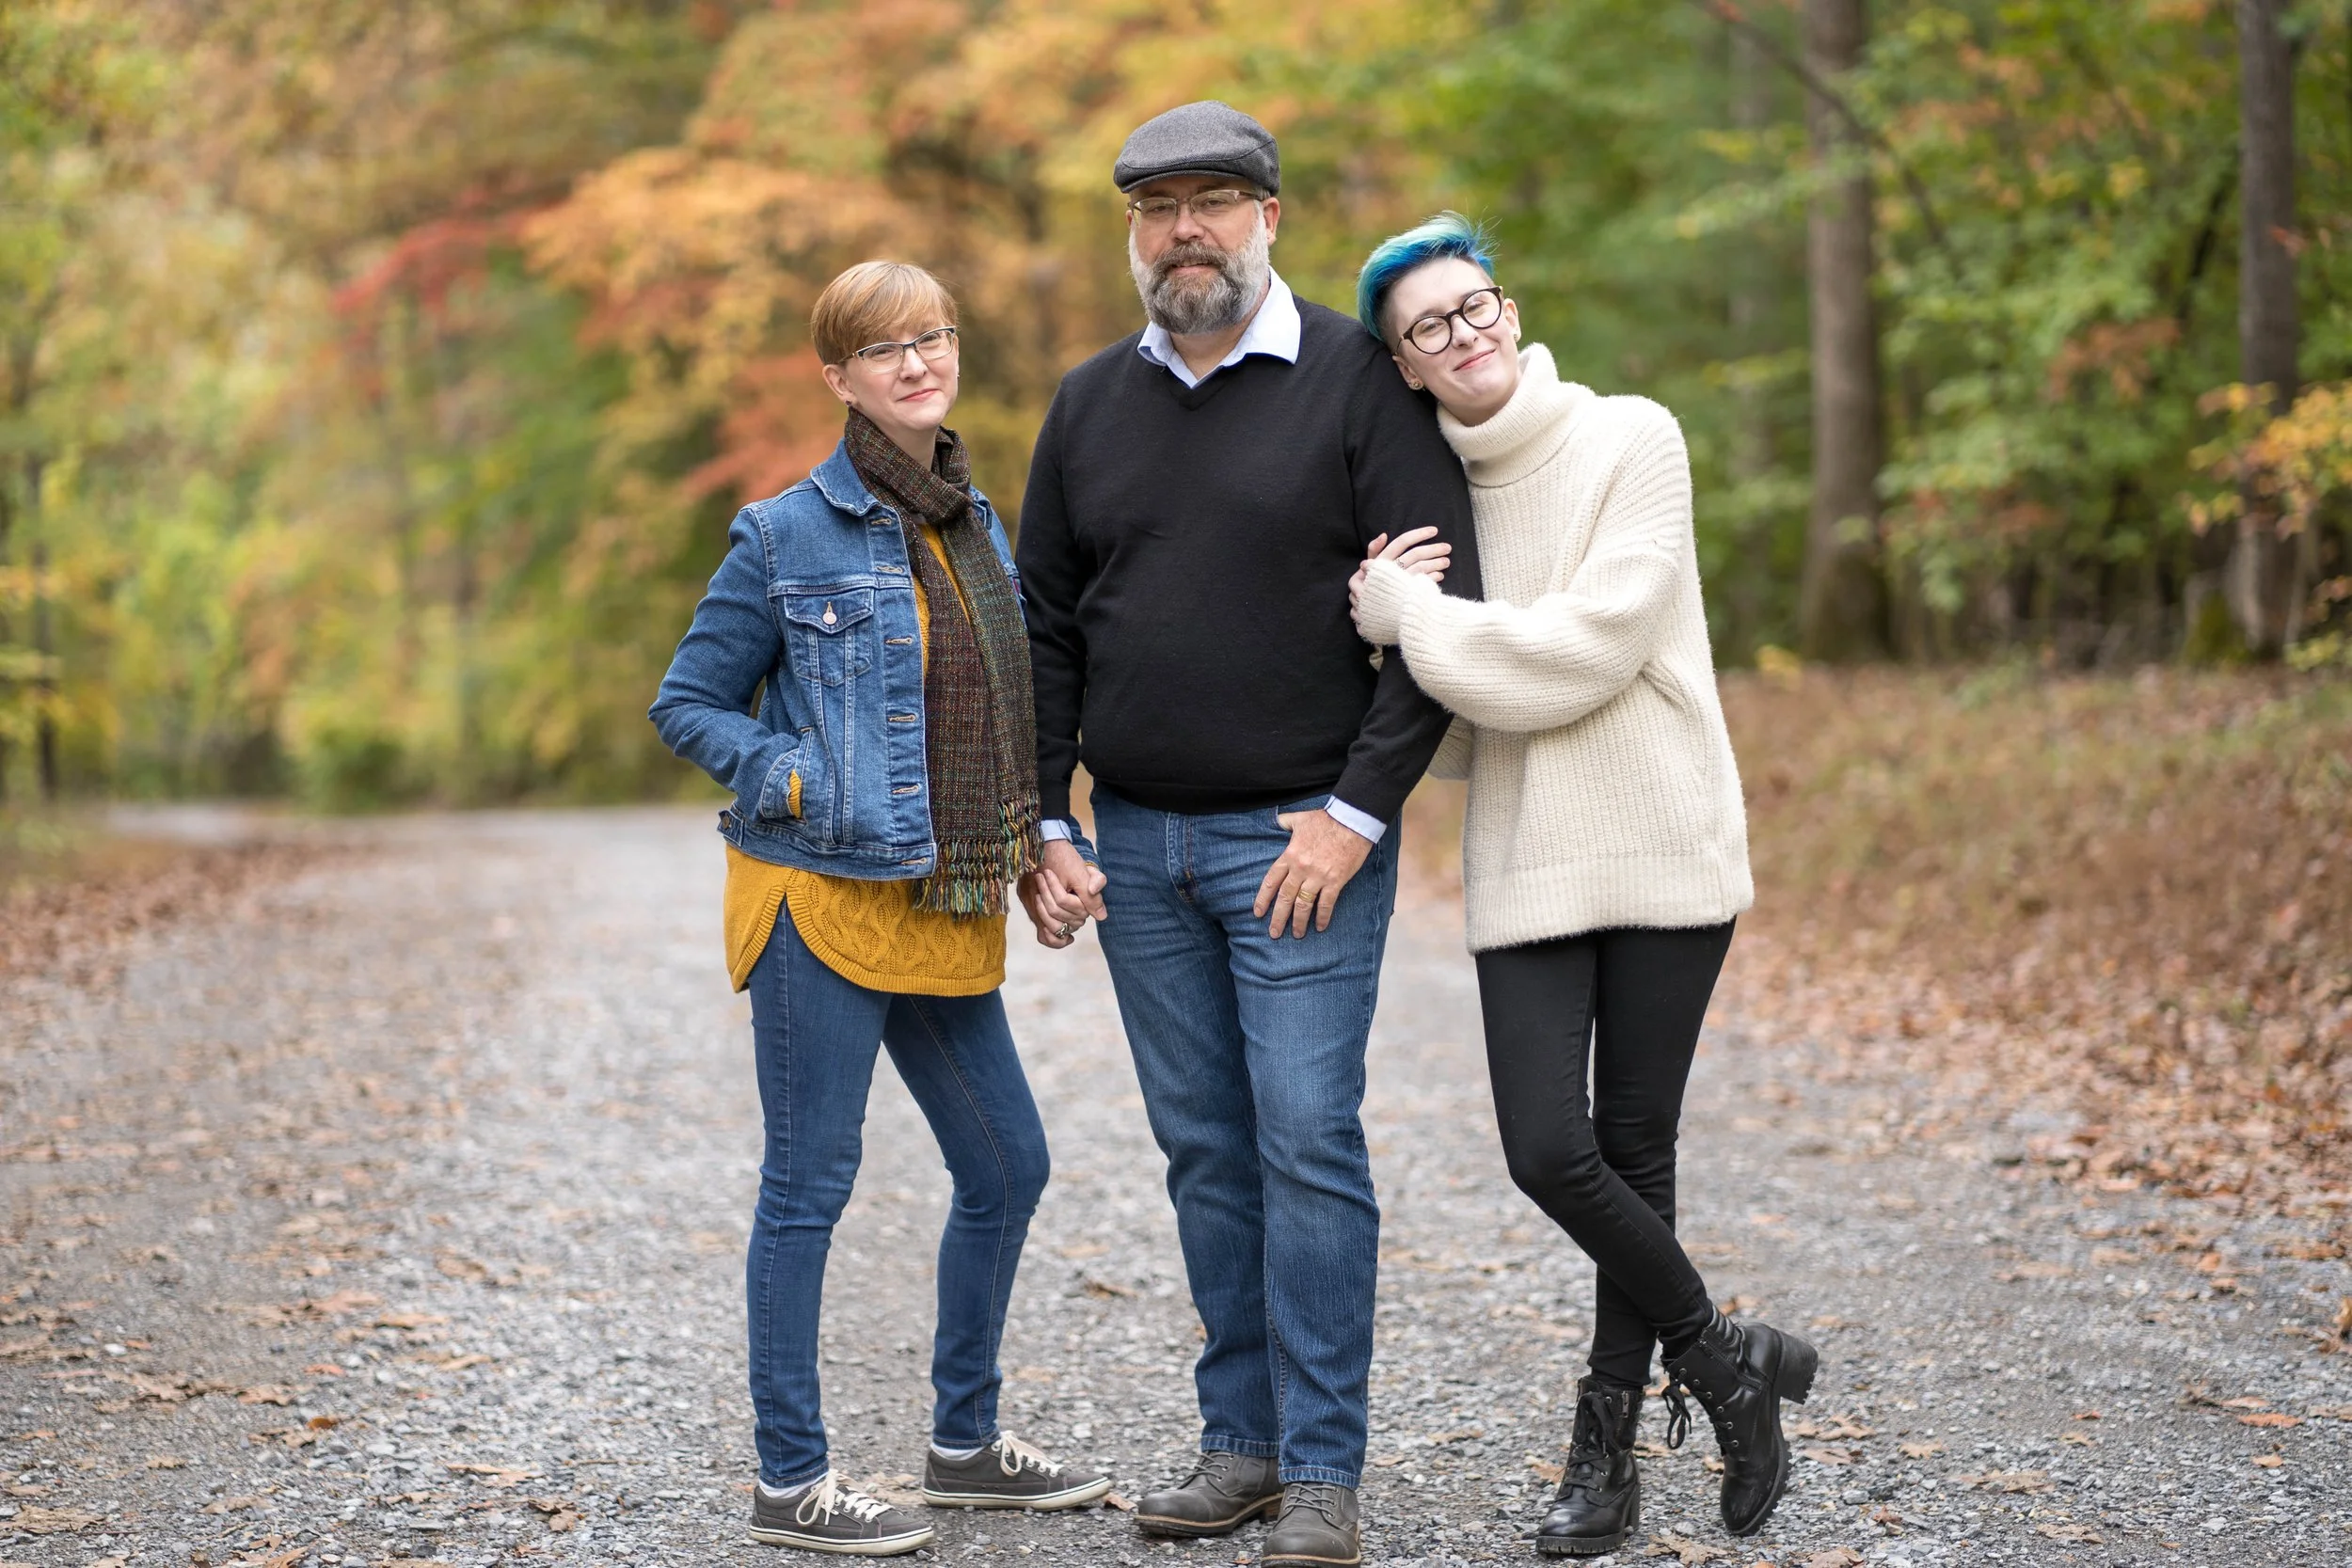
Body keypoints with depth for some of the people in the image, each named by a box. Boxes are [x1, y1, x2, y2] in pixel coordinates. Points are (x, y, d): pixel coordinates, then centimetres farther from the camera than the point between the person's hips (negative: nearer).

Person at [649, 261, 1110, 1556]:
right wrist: (804, 786, -14)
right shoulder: (786, 536, -8)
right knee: (808, 1185, -1)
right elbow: (688, 704, -3)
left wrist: (1035, 836, 10)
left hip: (948, 913, 7)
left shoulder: (980, 527, 11)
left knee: (1006, 1167, 11)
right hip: (824, 902, -7)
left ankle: (966, 1443, 27)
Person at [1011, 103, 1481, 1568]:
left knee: (1309, 1144, -6)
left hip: (1303, 840, -5)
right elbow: (1042, 628, 14)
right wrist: (1041, 826, 6)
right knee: (1206, 1151, 9)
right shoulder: (1090, 403, 10)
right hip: (1135, 847, 5)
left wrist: (1358, 814, -13)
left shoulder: (1358, 382, -4)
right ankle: (1244, 1442, 18)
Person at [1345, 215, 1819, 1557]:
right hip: (1525, 861, 3)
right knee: (1549, 1153, -9)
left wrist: (1408, 615, -14)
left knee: (1635, 1152, 3)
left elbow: (1591, 643, -16)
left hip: (1665, 843, -3)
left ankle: (1610, 1451, 18)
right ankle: (1725, 1358, 14)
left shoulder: (1632, 441, -5)